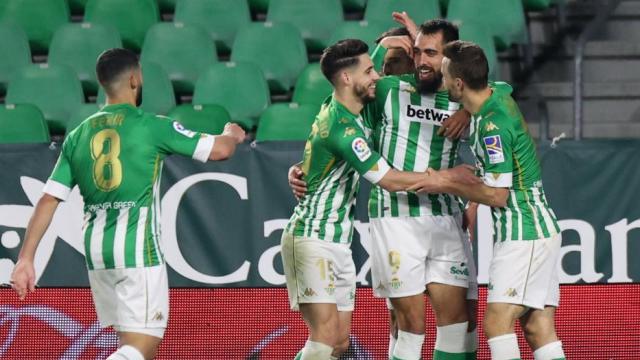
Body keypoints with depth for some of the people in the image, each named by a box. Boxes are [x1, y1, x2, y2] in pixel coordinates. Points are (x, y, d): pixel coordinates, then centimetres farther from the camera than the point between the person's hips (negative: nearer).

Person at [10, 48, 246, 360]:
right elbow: (219, 150, 0)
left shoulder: (78, 135, 9)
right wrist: (232, 135, 24)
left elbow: (48, 200, 5)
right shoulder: (151, 127, -5)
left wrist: (25, 258, 6)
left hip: (96, 251, 6)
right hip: (138, 249, -6)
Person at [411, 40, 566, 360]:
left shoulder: (493, 126, -21)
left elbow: (497, 195, -20)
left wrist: (448, 185, -8)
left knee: (497, 322, -15)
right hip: (538, 229, 9)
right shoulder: (499, 93, 5)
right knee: (539, 330, 3)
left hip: (523, 234, -9)